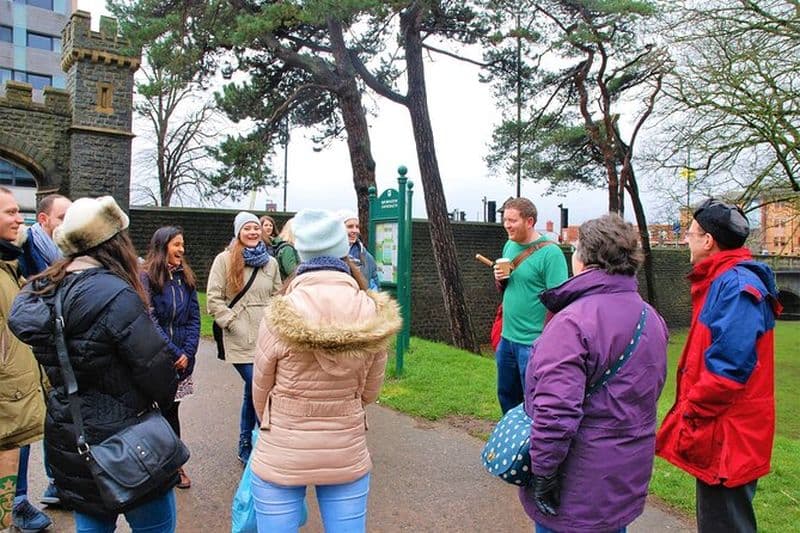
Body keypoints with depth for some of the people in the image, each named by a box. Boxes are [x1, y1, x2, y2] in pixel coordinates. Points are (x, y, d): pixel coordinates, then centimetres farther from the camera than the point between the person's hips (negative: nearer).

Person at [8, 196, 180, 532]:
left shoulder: (43, 290, 0)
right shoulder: (116, 295, -24)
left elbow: (53, 365, 9)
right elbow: (154, 366, -18)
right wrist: (167, 396, -1)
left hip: (66, 435, 8)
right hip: (122, 440, -7)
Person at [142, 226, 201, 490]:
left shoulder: (185, 277, 7)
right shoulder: (147, 277, -9)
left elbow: (194, 318, 5)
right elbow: (150, 322, -13)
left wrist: (188, 353, -5)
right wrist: (175, 353, -13)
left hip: (182, 358, 4)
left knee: (171, 408, 12)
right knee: (165, 409, 4)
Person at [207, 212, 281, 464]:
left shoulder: (270, 262, 10)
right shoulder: (225, 260, -2)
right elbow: (214, 299, -4)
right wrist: (233, 322, -10)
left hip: (267, 337, 4)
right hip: (241, 339, -4)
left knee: (252, 392, 15)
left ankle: (246, 447, 31)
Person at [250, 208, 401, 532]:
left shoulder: (280, 316, -18)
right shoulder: (375, 315, -11)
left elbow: (260, 392, -2)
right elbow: (369, 393, 2)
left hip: (281, 457, -2)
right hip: (348, 456, 2)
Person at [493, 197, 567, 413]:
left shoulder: (550, 252, -15)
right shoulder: (510, 246, 9)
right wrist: (500, 279, -2)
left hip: (533, 343, -7)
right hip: (507, 338, 8)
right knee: (506, 396, 21)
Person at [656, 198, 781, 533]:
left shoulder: (737, 285, -21)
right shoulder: (723, 280, 12)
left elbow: (729, 369, -28)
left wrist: (689, 413, -19)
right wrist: (690, 405, 15)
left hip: (728, 438, -10)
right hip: (719, 430, 10)